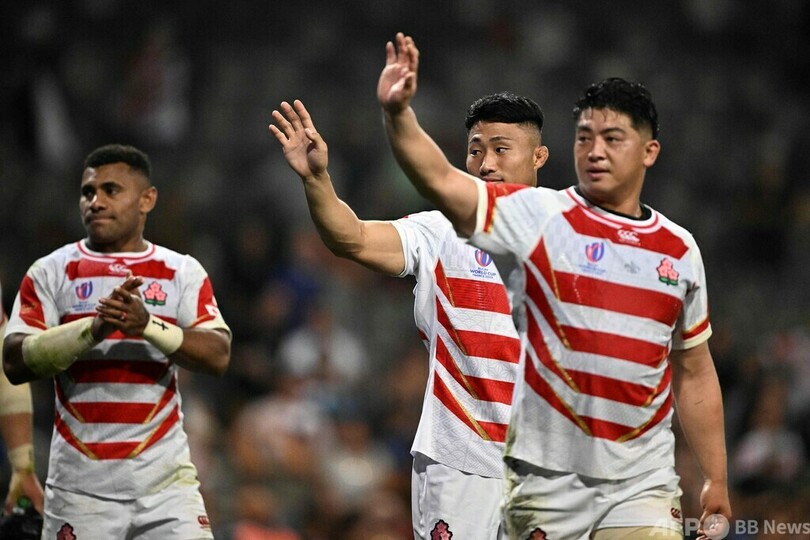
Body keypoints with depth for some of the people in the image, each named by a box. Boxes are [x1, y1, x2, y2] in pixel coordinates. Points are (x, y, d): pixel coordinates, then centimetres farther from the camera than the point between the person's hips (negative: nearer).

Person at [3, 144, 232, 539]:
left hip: (165, 480, 0)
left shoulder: (183, 273, 8)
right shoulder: (51, 272, 5)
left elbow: (218, 356, -5)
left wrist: (147, 325, -20)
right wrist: (94, 328, -19)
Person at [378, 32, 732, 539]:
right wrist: (398, 113, -34)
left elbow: (694, 374, 17)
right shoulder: (538, 217, -2)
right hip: (547, 479, -2)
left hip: (643, 487, 3)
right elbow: (441, 180, -17)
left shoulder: (680, 250, 10)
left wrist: (717, 480, 15)